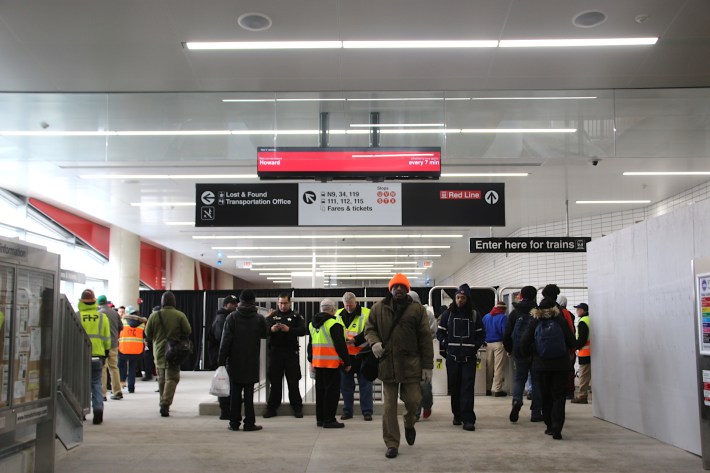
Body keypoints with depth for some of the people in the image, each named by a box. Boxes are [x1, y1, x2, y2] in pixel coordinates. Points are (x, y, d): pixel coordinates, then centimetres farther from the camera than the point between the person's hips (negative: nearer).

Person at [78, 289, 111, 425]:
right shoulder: (103, 317, 2)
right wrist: (106, 353, 19)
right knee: (96, 383, 9)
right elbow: (107, 338, 8)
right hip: (97, 355, 2)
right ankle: (98, 407, -8)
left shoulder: (76, 316, -6)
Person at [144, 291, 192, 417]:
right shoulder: (180, 315, -8)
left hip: (158, 351, 3)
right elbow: (188, 331, -5)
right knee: (172, 378, -2)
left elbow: (148, 333, 3)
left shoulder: (154, 315, -3)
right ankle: (165, 404, -16)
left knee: (161, 378, 16)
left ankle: (163, 403, 24)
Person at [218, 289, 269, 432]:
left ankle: (234, 422, 10)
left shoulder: (232, 317, -6)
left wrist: (222, 360, -2)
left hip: (234, 362, 0)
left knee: (235, 393, 8)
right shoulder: (259, 318, -4)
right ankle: (249, 423, 3)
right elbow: (265, 334, 13)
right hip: (252, 363, 0)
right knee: (249, 393, 3)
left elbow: (226, 340, -7)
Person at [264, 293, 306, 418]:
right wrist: (271, 329, -24)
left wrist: (289, 329, -23)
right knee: (275, 381, 6)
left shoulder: (296, 316, 6)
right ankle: (271, 407, 14)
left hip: (291, 352, -1)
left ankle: (297, 407, 11)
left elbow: (303, 330, -8)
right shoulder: (272, 316, 9)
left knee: (293, 381, 3)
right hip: (275, 352, 1)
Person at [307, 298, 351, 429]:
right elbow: (340, 345, -14)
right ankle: (329, 420, -2)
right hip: (331, 364, -8)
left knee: (320, 389, 15)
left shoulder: (312, 324, 12)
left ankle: (320, 418, 21)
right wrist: (347, 362, -7)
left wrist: (311, 360, 27)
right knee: (332, 390, -2)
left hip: (317, 363, 8)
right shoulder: (334, 324, -14)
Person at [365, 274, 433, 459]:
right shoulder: (378, 308, 7)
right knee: (390, 406, 4)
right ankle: (392, 444, 14)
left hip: (410, 364, -1)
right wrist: (374, 342, -11)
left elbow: (425, 338, 1)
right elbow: (369, 329, 13)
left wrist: (427, 365, -2)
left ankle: (409, 425, 37)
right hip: (387, 363, 1)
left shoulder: (417, 310, 3)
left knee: (413, 400, 2)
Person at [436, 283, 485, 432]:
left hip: (469, 358, -1)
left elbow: (481, 334, 14)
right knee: (454, 387, 8)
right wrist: (445, 345, -2)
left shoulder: (474, 315, 5)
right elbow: (440, 332, 11)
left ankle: (468, 419, -9)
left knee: (468, 388, -8)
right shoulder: (448, 314, 5)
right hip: (452, 357, 1)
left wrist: (475, 347, 1)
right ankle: (457, 414, 22)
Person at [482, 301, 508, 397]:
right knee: (499, 368, -1)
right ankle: (497, 389, -2)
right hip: (499, 343, -5)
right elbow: (505, 331, -15)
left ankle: (487, 388, 17)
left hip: (488, 344, 5)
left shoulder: (486, 317, 9)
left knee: (488, 367, 13)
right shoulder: (503, 317, -8)